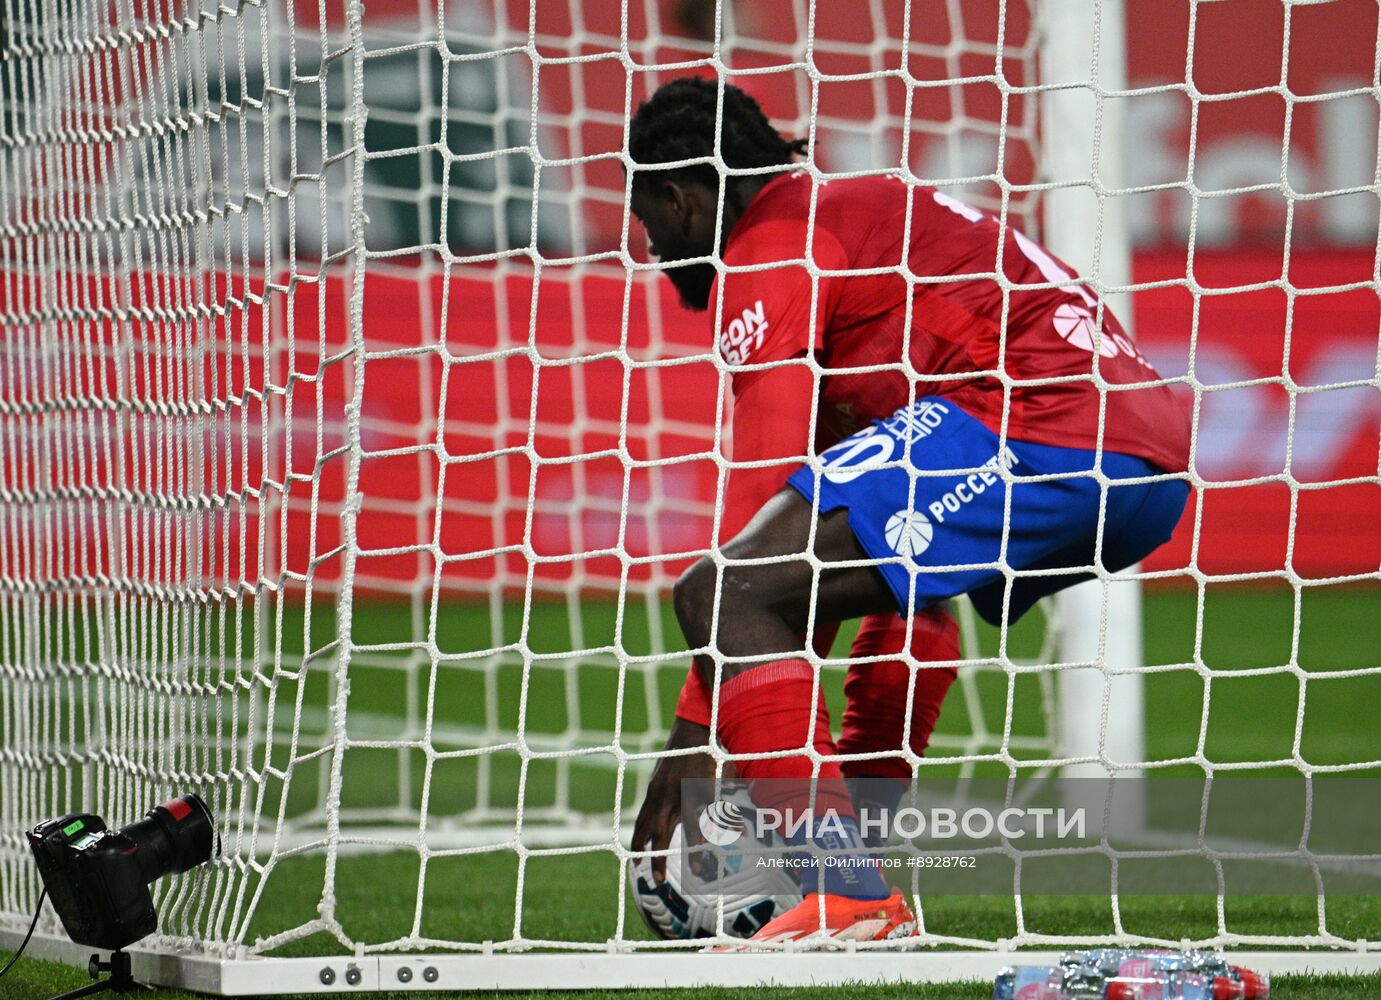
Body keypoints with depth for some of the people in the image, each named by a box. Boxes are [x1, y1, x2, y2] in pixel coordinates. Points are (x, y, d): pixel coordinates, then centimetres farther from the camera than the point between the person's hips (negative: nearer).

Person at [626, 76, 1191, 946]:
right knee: (901, 571, 39)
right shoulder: (863, 214, 33)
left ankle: (848, 898, -19)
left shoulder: (769, 253, 4)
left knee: (717, 596, -13)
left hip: (1036, 424, -10)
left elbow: (765, 491, -6)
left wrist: (696, 732, -5)